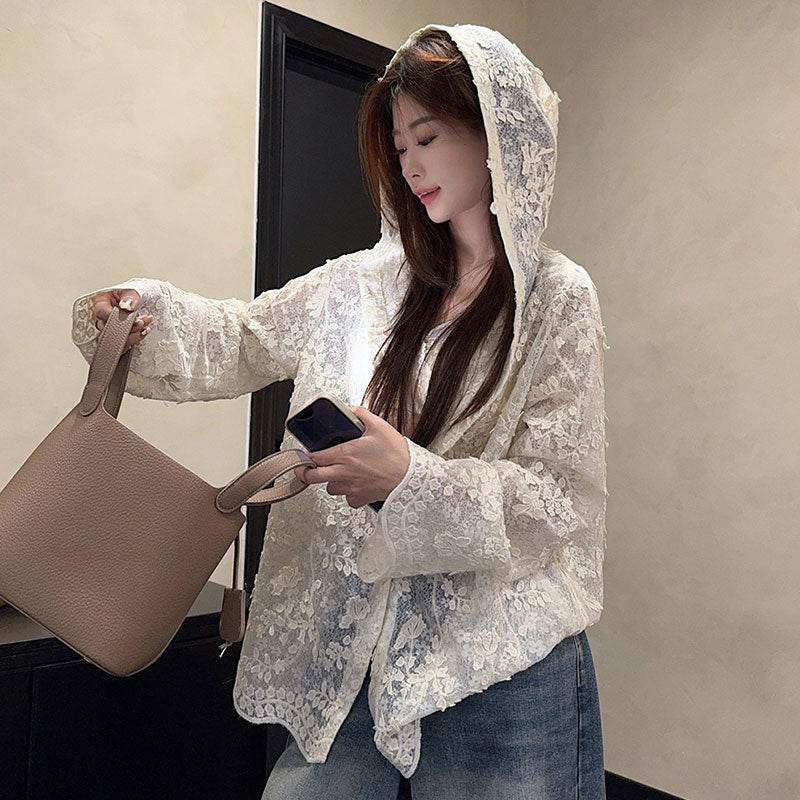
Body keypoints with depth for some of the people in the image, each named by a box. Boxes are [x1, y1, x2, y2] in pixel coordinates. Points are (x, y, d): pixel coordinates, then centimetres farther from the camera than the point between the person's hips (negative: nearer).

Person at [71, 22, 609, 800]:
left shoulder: (557, 298, -8)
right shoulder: (367, 282, 4)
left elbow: (561, 499, -12)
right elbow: (245, 338, 12)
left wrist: (413, 480, -26)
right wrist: (144, 312, -6)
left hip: (504, 666, -3)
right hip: (357, 648, 4)